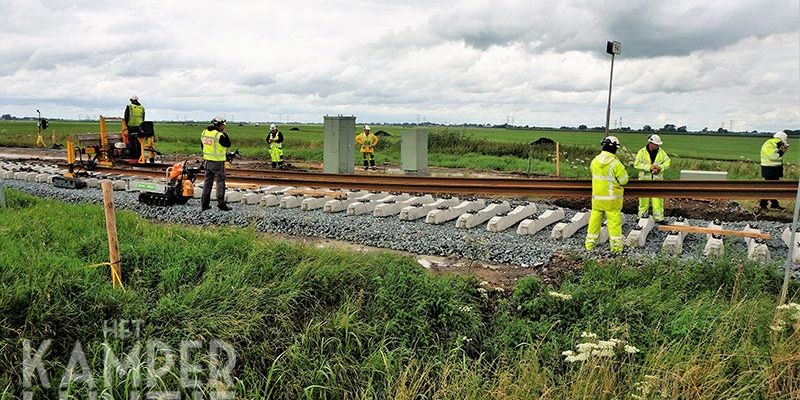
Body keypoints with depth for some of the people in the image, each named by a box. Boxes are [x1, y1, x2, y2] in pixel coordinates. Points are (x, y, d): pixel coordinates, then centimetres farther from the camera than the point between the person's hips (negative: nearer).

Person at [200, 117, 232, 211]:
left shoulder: (204, 133, 5)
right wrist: (224, 133, -5)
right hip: (218, 162, -7)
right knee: (220, 182, 2)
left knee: (208, 181, 13)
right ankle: (221, 204, 4)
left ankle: (204, 204, 16)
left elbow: (202, 145, 14)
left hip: (207, 161, 7)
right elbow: (228, 144, -10)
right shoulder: (219, 135, -20)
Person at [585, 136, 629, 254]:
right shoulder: (615, 163, -17)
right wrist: (622, 169, 6)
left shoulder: (595, 161, -1)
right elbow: (624, 180, -11)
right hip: (612, 199, -5)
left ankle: (590, 244, 20)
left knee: (595, 219, 13)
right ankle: (616, 246, 10)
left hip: (596, 197, 5)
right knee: (614, 221, 4)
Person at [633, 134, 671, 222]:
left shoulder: (661, 152, 5)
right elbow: (636, 164, -9)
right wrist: (649, 167, -18)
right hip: (645, 179, -2)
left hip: (657, 179, 2)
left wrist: (660, 167, -12)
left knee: (658, 199, 0)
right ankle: (642, 216, 16)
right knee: (644, 198, 4)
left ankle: (659, 218, 7)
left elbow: (667, 162, 6)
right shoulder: (642, 152, -4)